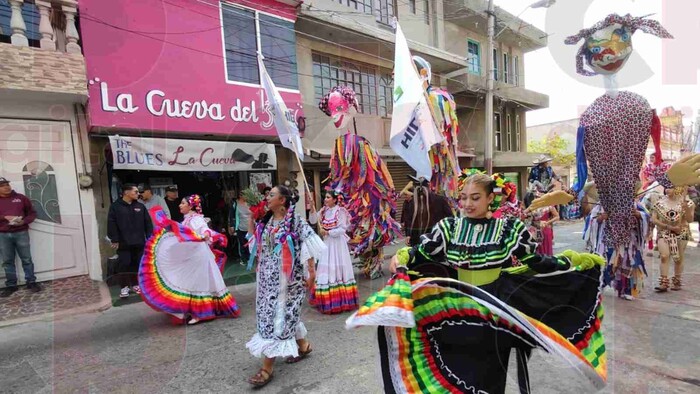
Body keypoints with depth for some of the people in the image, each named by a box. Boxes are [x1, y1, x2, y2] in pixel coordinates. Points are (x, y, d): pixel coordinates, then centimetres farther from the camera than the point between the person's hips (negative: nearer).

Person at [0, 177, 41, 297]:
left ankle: (31, 282, 10)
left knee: (26, 259, 3)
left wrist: (24, 221, -9)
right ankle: (11, 285, 16)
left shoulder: (21, 198, 7)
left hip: (21, 233, -1)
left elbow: (32, 213, 8)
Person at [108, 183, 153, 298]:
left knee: (137, 264, 10)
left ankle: (135, 284, 23)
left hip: (139, 242, 3)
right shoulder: (115, 206, -3)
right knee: (124, 265, 0)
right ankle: (124, 287, 13)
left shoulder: (140, 206, 7)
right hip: (123, 243, -3)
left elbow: (148, 223, 8)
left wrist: (149, 237, 3)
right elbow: (111, 224, -6)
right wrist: (115, 240, -10)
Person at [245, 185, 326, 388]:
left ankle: (267, 368, 6)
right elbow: (257, 246, 22)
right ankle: (303, 346, 37)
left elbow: (308, 246, -14)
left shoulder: (296, 222, -13)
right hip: (268, 277, 7)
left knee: (279, 316, -3)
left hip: (287, 278, -7)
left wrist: (311, 271, -15)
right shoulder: (265, 222, 8)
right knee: (284, 314, 16)